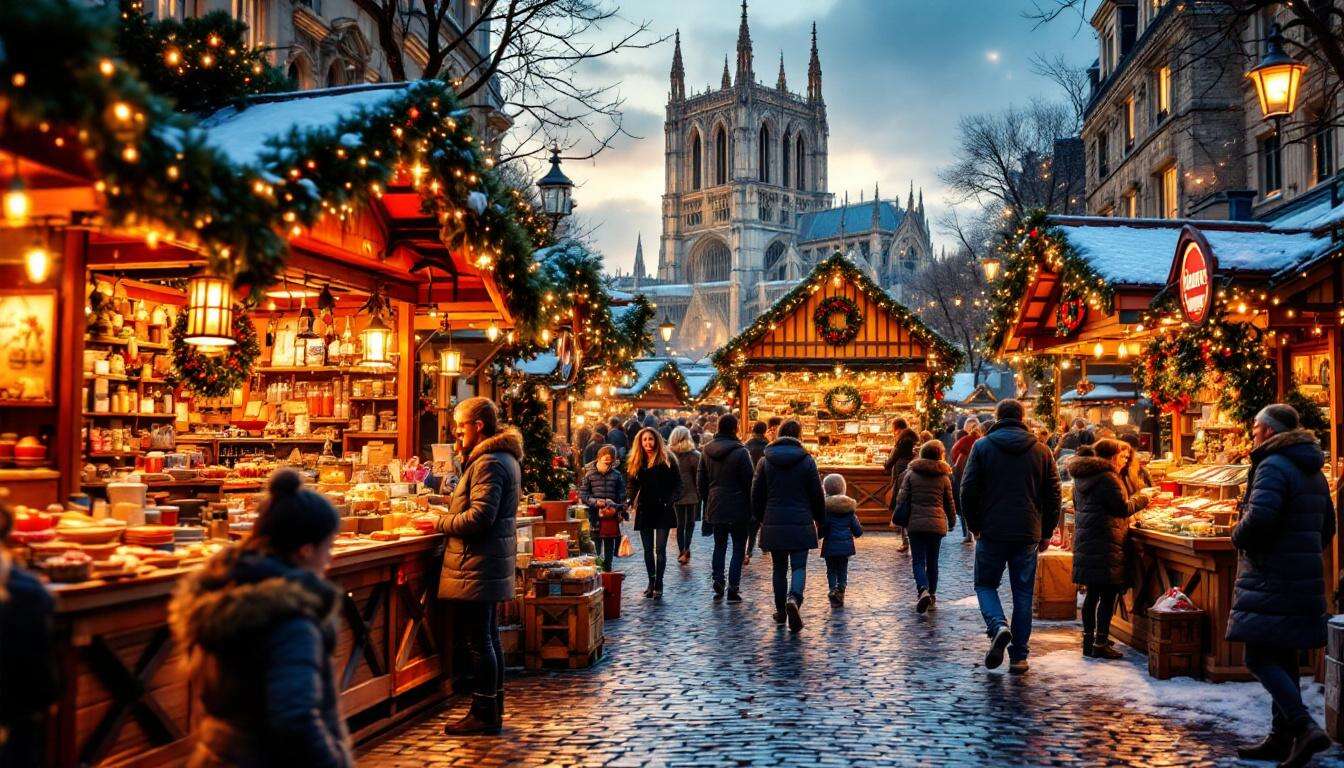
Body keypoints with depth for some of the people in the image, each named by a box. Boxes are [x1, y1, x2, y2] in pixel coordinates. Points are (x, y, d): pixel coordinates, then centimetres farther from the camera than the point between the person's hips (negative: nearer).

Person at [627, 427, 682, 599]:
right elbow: (633, 486, 13)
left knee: (660, 548, -5)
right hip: (644, 510, 4)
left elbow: (678, 484, -1)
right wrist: (633, 501, -3)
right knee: (648, 549, 9)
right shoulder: (637, 462, 9)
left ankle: (658, 584, 0)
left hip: (663, 510, -4)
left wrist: (670, 500, -13)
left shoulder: (667, 459, -2)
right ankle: (651, 583, 17)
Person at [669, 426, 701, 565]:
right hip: (691, 494, -2)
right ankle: (686, 548, -6)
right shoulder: (694, 455, -10)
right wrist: (699, 493, 2)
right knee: (690, 522, 8)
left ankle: (681, 551, 12)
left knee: (680, 523, 12)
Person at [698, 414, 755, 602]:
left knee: (719, 545, 18)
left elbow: (700, 480, 12)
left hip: (715, 508, 5)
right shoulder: (740, 452, -13)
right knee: (738, 547, 4)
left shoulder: (707, 451, 4)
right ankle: (733, 589, -1)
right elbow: (750, 482, -11)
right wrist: (752, 508, -1)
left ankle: (718, 580, 6)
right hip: (738, 508, -5)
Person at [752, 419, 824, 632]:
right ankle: (794, 598, -24)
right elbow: (817, 495, 2)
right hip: (801, 523, -2)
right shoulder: (807, 461, -3)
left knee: (779, 567, 13)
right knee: (798, 566, 2)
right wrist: (820, 519, 15)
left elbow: (756, 494, 6)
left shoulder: (765, 461, 2)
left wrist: (759, 518, 19)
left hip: (773, 524, 2)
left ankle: (780, 610, 20)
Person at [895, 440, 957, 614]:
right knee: (932, 561, 14)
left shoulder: (911, 474, 1)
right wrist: (952, 522, 27)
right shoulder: (944, 477, 4)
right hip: (937, 524, 2)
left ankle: (923, 589, -23)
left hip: (916, 524, -1)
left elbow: (901, 498, -1)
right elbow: (950, 503, 12)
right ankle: (932, 596, 17)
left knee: (918, 561, 1)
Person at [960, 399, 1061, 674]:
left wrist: (975, 527, 8)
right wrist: (1046, 533, 14)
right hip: (1028, 534, 2)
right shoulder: (1041, 450, 5)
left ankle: (998, 626, -14)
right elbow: (1053, 495, 7)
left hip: (992, 531, -2)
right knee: (1023, 594, 10)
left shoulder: (982, 446, -2)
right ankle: (1018, 657, 10)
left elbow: (968, 491, -4)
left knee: (986, 584, 14)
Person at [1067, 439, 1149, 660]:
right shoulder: (1107, 478, -15)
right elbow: (1124, 508, -14)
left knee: (1092, 592, 14)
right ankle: (1100, 644, -4)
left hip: (1084, 540, 9)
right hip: (1105, 544, -9)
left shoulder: (1081, 478, 15)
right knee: (1108, 593, -4)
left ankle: (1088, 640, 19)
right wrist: (1141, 498, 5)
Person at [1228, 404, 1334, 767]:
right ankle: (1282, 737, 20)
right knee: (1283, 659, 14)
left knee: (1260, 659, -7)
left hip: (1270, 580, -10)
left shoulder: (1272, 466, -14)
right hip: (1303, 580, 10)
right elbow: (1327, 528, 24)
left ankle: (1305, 727, -16)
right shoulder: (1313, 471, 17)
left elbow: (1259, 517, -27)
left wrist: (1238, 537, -8)